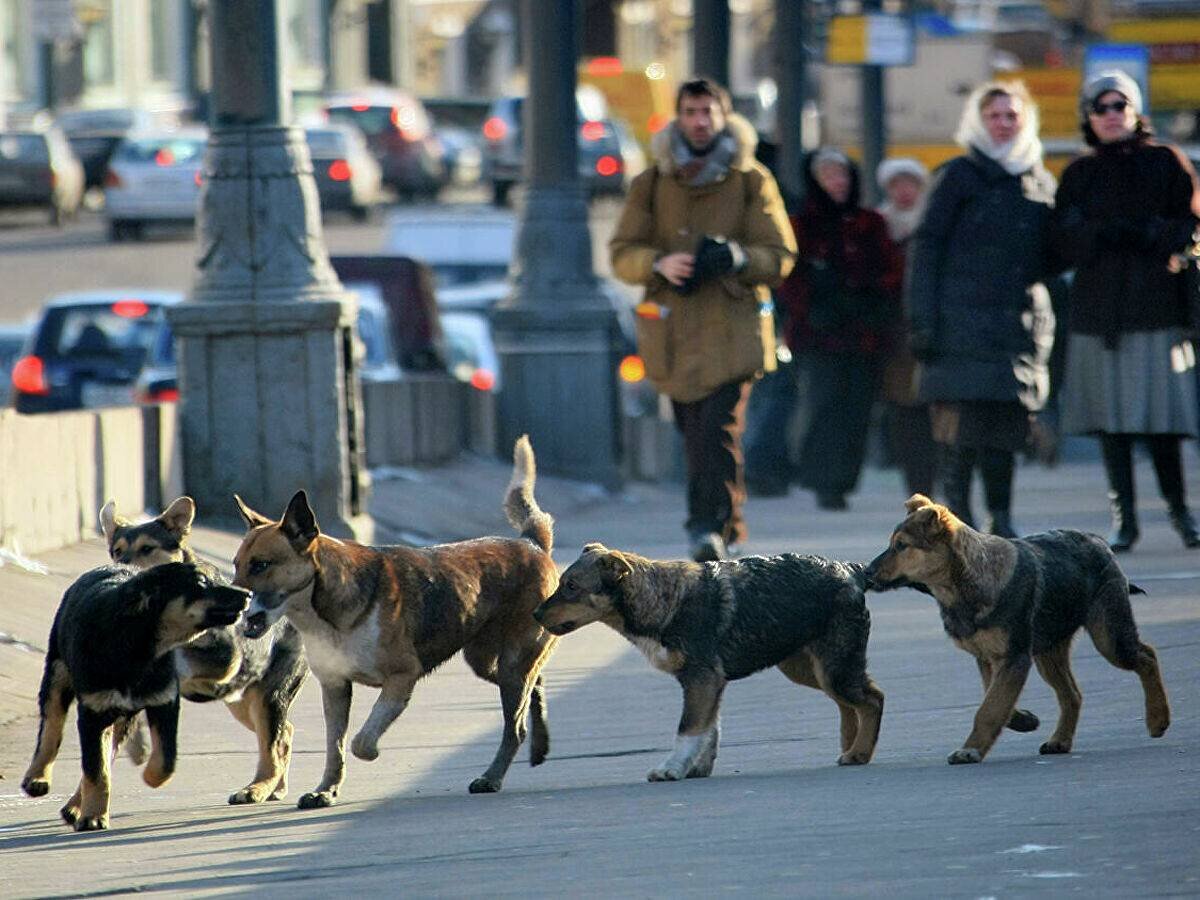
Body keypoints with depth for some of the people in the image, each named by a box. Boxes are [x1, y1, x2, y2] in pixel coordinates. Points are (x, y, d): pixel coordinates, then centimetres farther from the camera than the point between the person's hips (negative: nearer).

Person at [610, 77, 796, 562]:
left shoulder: (751, 180, 6)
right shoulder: (652, 183, 12)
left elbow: (780, 255, 3)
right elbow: (623, 253, 9)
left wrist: (736, 257, -18)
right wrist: (660, 264, -13)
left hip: (731, 330, -3)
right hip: (673, 330, 3)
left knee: (718, 430, -18)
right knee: (695, 436, 6)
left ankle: (712, 527, -24)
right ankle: (723, 527, 20)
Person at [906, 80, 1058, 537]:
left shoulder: (1040, 181, 16)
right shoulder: (959, 175, 2)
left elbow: (1049, 259, 24)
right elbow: (926, 249, -2)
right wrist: (923, 321, -10)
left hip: (1023, 323, 4)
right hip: (965, 321, -4)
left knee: (1009, 424, 1)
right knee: (962, 420, -10)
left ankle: (1001, 520, 9)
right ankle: (957, 516, -5)